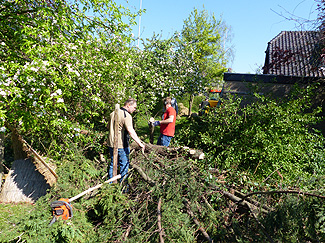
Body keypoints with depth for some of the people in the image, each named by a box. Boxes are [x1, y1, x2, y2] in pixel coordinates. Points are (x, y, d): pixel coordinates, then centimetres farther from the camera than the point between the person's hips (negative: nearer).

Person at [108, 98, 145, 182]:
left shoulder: (113, 113, 9)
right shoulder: (127, 116, -18)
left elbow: (109, 127, 21)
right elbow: (130, 131, -29)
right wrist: (140, 143, -30)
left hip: (111, 144, 8)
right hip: (121, 145, -8)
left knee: (113, 164, 19)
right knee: (124, 164, 8)